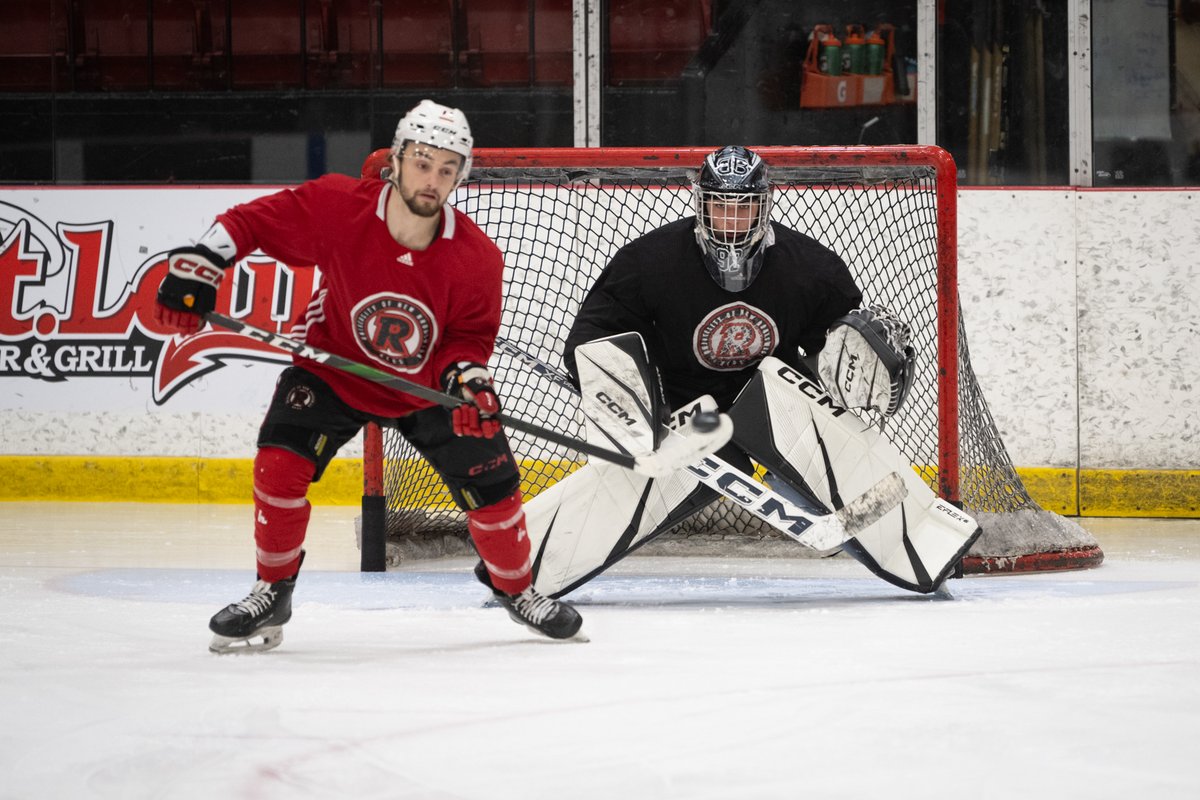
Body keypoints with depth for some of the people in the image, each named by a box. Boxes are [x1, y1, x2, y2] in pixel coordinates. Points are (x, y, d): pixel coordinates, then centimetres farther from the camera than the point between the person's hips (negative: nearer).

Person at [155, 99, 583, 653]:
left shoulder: (476, 258, -21)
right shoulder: (336, 208, -25)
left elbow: (470, 334, -8)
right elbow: (252, 221, -13)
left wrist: (467, 377, -28)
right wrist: (197, 267, -23)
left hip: (427, 385, 1)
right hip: (332, 367, -1)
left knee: (490, 486, -5)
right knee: (280, 463, -21)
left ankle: (516, 589, 25)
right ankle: (272, 594, 1)